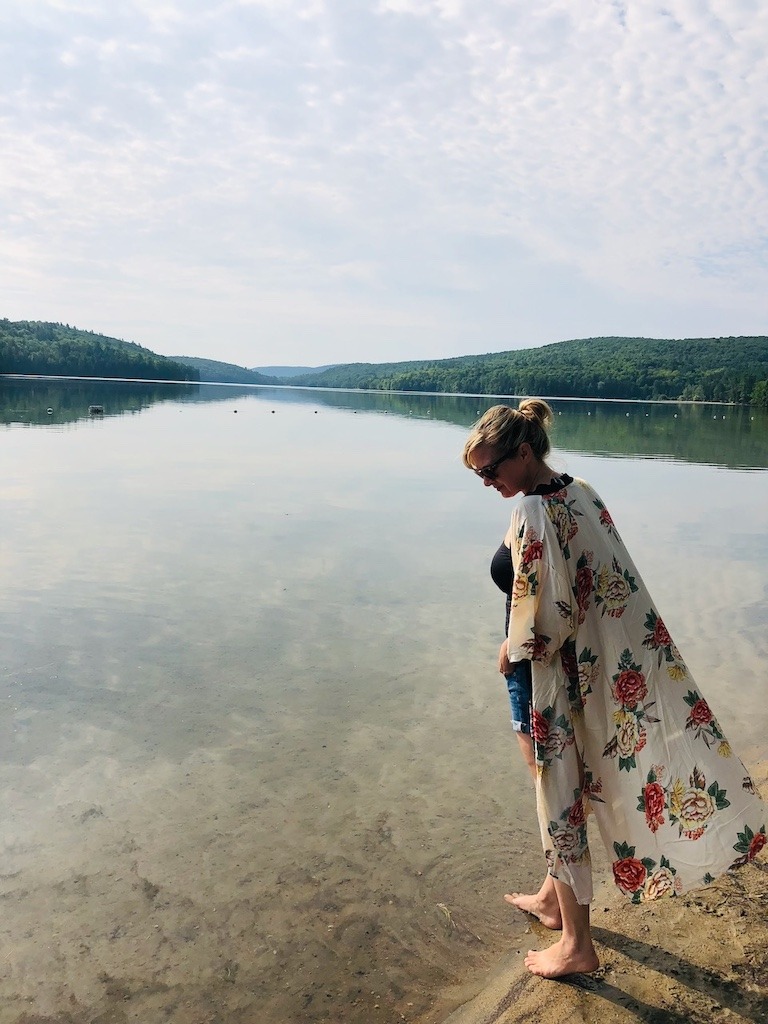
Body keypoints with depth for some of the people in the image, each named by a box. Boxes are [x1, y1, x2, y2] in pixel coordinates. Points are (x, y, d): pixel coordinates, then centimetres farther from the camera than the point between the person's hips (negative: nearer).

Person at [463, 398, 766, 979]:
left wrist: (511, 650, -6)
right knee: (572, 788, 23)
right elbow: (605, 584, 9)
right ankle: (554, 896, 44)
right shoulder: (583, 494, 3)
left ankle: (577, 944, 25)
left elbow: (543, 617, -25)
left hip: (563, 677, -9)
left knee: (561, 797, 8)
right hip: (613, 667, 9)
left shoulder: (532, 511, -24)